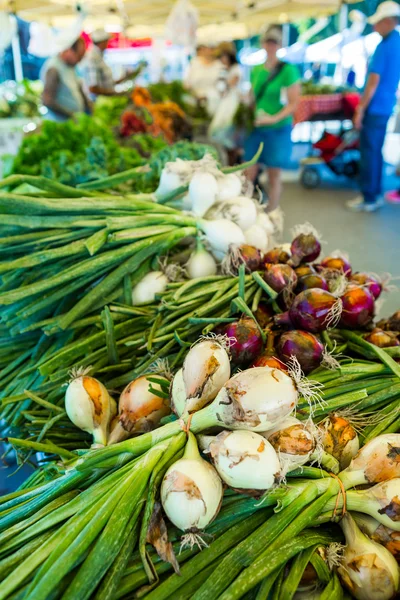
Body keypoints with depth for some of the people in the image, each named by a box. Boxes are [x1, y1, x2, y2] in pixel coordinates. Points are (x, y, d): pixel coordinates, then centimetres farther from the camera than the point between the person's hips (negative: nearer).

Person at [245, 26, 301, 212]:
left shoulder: (288, 70, -7)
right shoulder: (256, 70, 10)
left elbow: (294, 103, -11)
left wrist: (275, 118, -24)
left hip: (278, 129, -5)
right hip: (256, 128, 5)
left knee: (274, 176, 3)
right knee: (249, 175, 1)